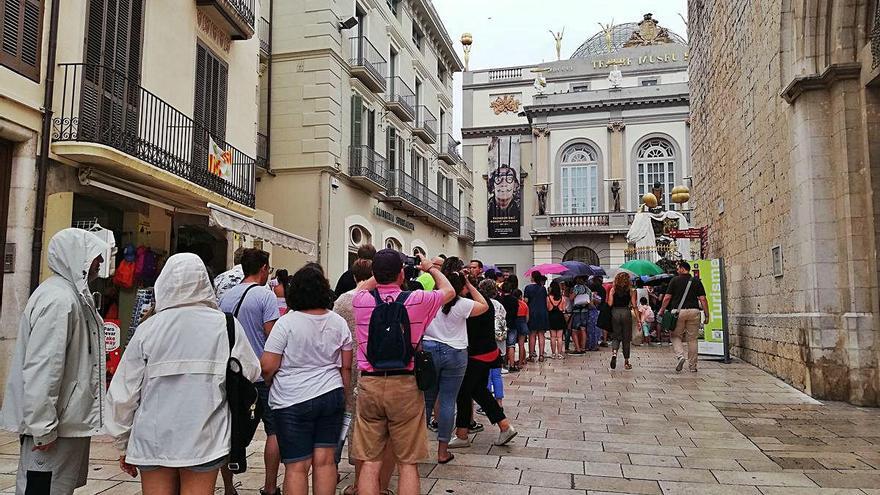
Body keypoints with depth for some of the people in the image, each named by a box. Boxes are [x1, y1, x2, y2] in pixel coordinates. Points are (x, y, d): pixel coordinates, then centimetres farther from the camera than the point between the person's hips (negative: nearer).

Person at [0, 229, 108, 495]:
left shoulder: (75, 295, 13)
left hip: (71, 421, 10)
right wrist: (43, 428, -21)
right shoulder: (59, 299, -19)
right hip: (57, 425, -10)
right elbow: (41, 369, -24)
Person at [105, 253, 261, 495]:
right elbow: (251, 372, 0)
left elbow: (123, 392, -1)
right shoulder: (226, 325, -8)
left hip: (153, 441, 1)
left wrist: (124, 443, 12)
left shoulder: (148, 328, -6)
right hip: (204, 441, -1)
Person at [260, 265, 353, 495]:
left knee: (297, 466, 3)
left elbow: (267, 367, -11)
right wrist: (344, 397, 20)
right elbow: (346, 367, 8)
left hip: (293, 401, -4)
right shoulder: (338, 322, 3)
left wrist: (271, 383, 11)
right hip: (332, 396, 4)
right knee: (325, 460, 9)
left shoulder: (286, 323, -11)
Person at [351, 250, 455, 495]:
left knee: (370, 462, 9)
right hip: (405, 385, -2)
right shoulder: (417, 300, -8)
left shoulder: (361, 300, -3)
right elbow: (449, 291, 13)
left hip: (369, 384, 2)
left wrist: (382, 271, 28)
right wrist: (431, 268, 27)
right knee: (408, 463, 8)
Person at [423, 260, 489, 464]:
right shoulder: (462, 304, -12)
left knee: (426, 399, 13)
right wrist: (469, 285, 4)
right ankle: (442, 450, 10)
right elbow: (484, 306, 5)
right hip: (455, 353, -2)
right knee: (448, 401, 4)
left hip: (429, 350, 2)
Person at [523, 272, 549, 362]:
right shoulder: (543, 288, 5)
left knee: (532, 335, 3)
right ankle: (541, 355, 5)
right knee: (541, 335, 6)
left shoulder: (528, 287, -6)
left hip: (532, 313, -3)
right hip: (543, 313, 3)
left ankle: (531, 355, 3)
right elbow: (546, 301, 10)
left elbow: (526, 300, -7)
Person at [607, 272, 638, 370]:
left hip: (615, 312, 1)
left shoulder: (613, 290, 2)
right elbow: (634, 306, -3)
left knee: (615, 336, 10)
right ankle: (626, 362, 16)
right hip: (626, 312, 0)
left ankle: (614, 352, -18)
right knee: (626, 338, 10)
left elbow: (610, 304, -4)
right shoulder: (630, 290, 0)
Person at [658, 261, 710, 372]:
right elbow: (703, 299, 1)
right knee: (692, 339, 8)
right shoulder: (696, 281, 7)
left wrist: (662, 310, 8)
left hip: (678, 311, -2)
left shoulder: (674, 280, 2)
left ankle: (680, 356, -13)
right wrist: (706, 315, 4)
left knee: (676, 336, 11)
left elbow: (667, 298, -2)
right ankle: (692, 365, 12)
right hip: (694, 311, 2)